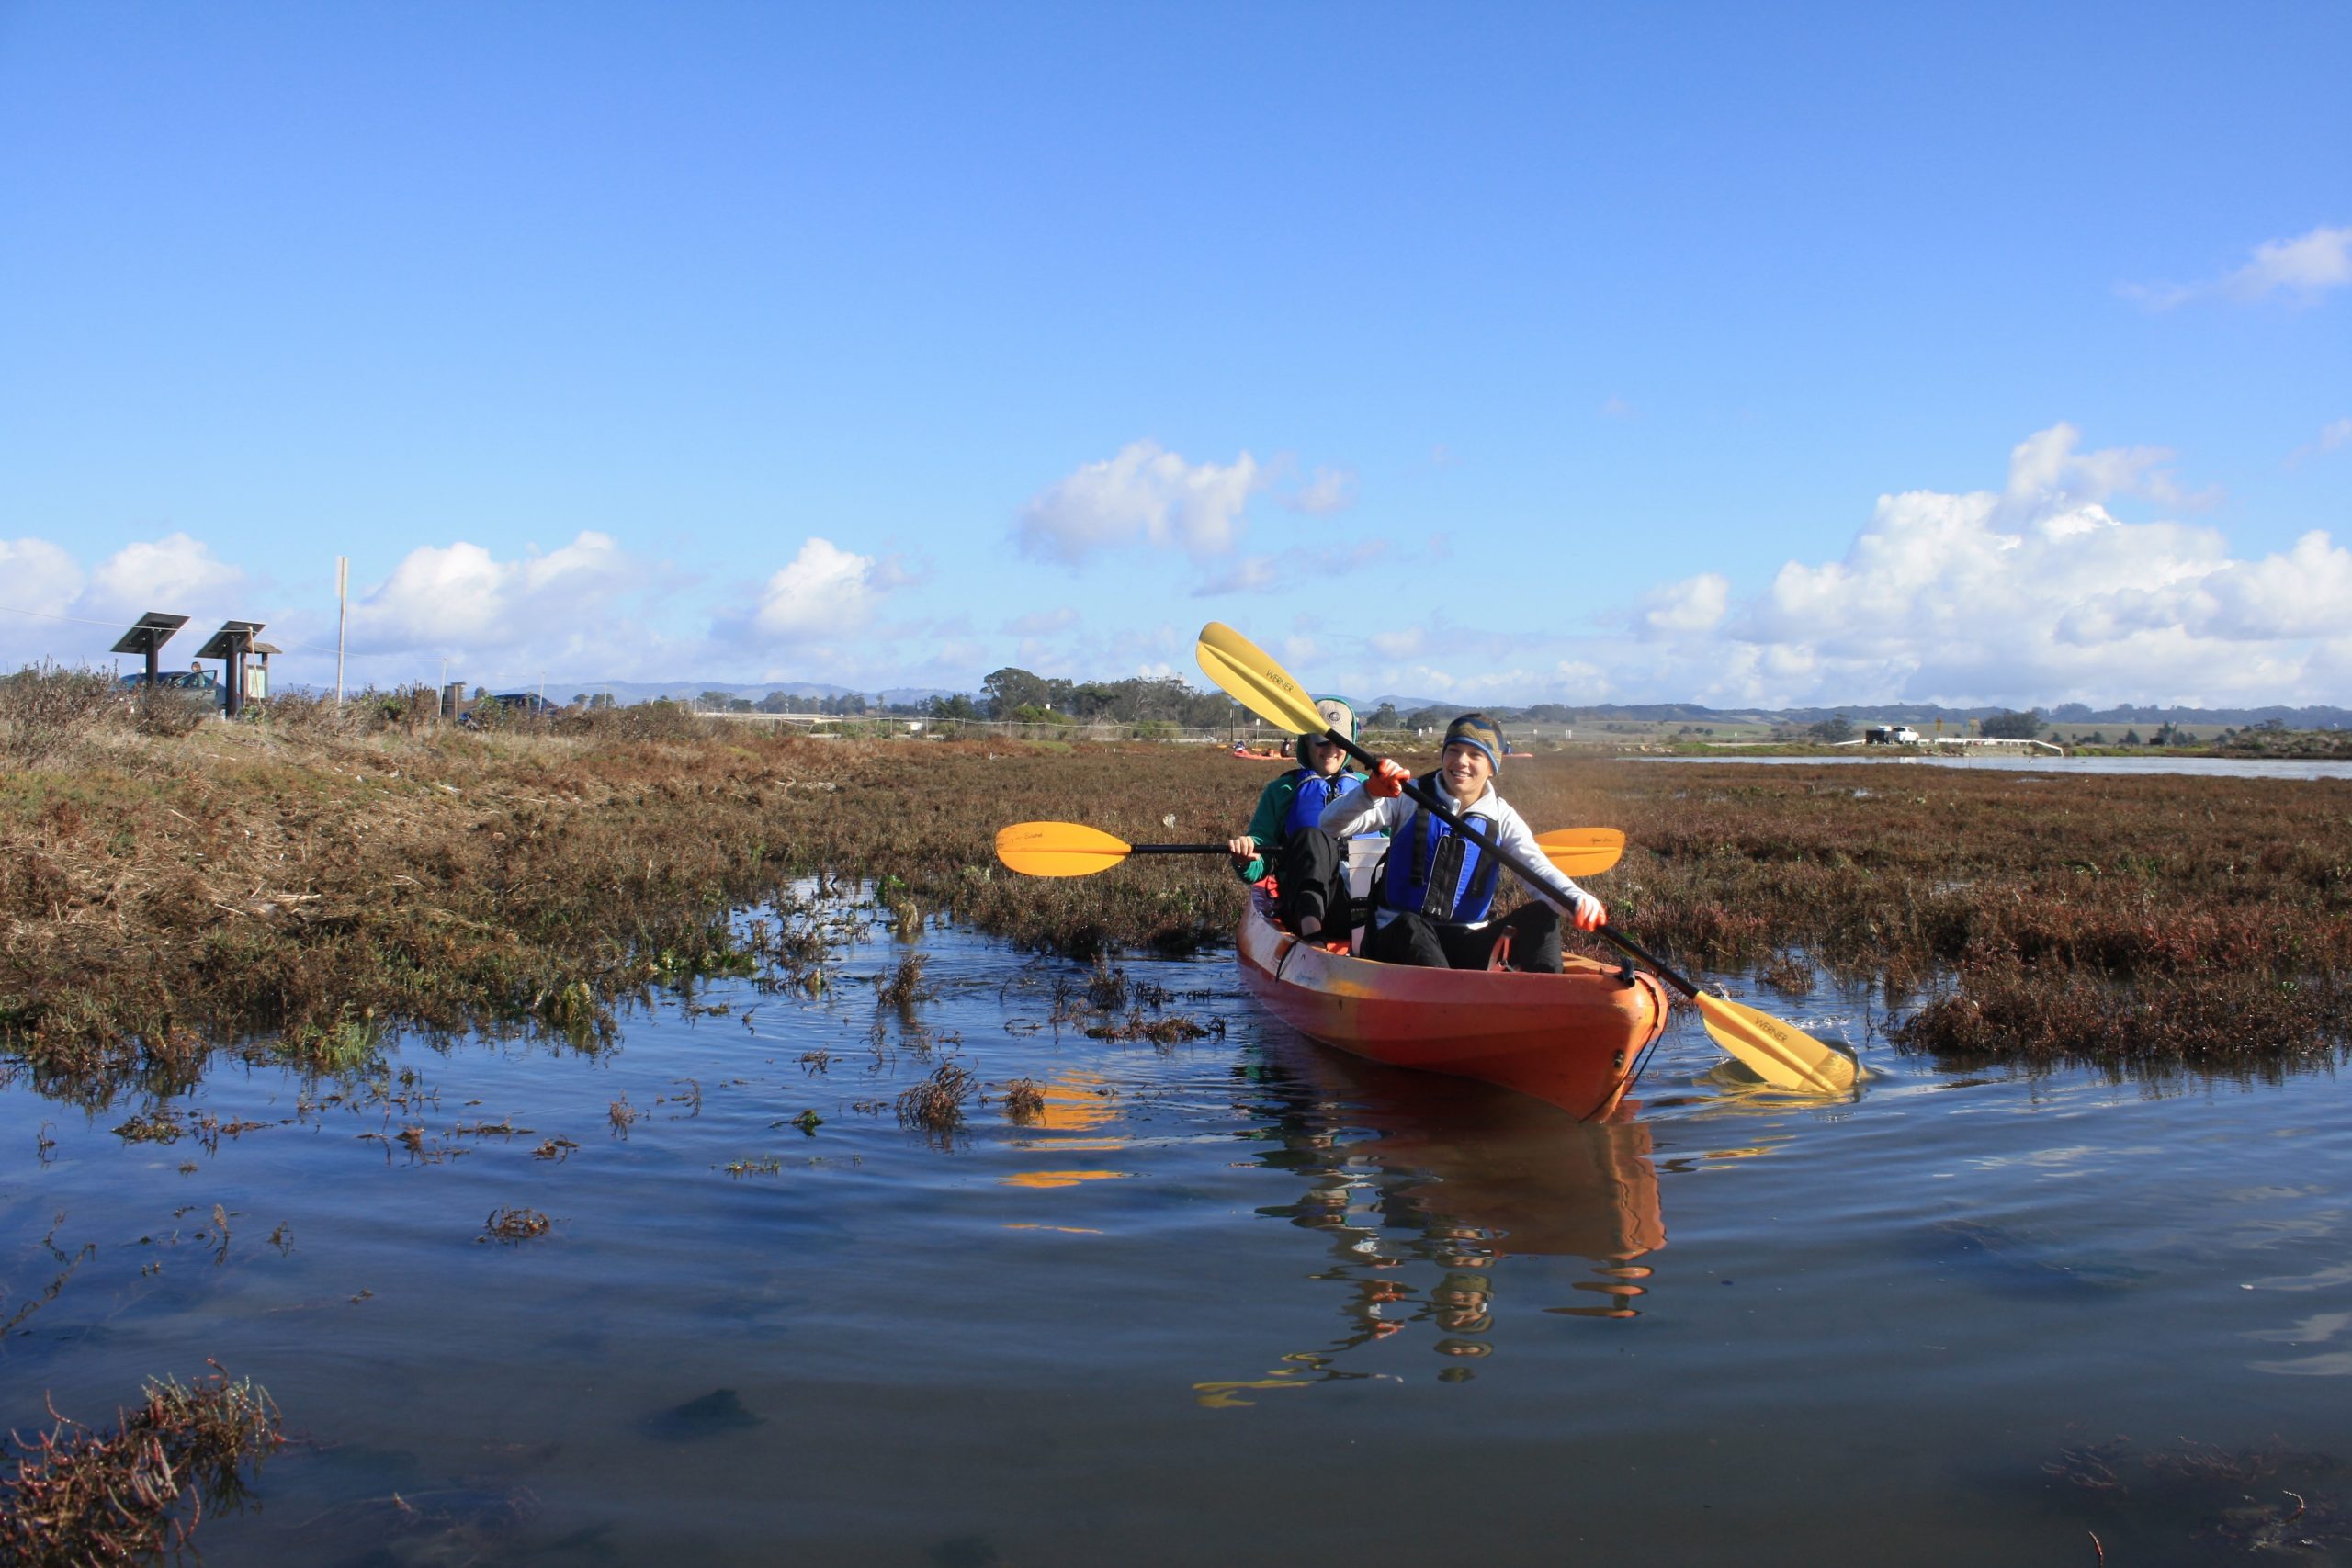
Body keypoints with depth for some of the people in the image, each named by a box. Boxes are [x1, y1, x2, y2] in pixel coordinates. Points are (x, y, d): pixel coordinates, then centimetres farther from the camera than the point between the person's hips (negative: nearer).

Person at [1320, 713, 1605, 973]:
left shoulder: (1501, 818, 6)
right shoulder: (1410, 799, 2)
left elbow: (1538, 868, -10)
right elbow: (1330, 825, -7)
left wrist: (1577, 898, -33)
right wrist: (1370, 792, -27)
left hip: (1468, 946, 3)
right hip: (1401, 938, -2)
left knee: (1541, 915, -18)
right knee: (1409, 927, -36)